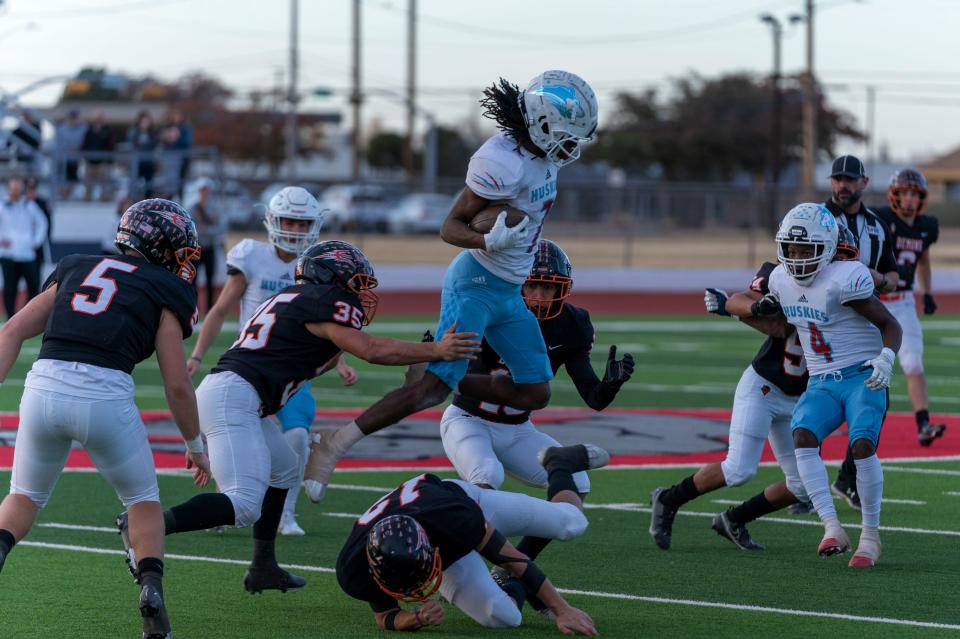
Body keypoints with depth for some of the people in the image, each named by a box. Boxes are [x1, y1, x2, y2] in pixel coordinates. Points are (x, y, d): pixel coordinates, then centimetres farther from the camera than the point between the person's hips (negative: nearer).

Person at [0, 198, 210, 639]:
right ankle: (151, 587, 1)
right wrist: (195, 446, 20)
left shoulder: (76, 269, 24)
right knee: (143, 499, 21)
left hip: (44, 386, 3)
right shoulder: (166, 292, 12)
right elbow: (177, 386, 7)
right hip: (106, 397, -3)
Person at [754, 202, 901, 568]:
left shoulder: (843, 280, -16)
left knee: (862, 444, -27)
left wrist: (885, 359, -28)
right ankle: (833, 529, -26)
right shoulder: (782, 280, 6)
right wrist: (762, 307, 9)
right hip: (821, 384, 5)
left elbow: (890, 325, -11)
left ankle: (871, 534, -10)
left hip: (862, 377, -5)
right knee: (803, 436, -24)